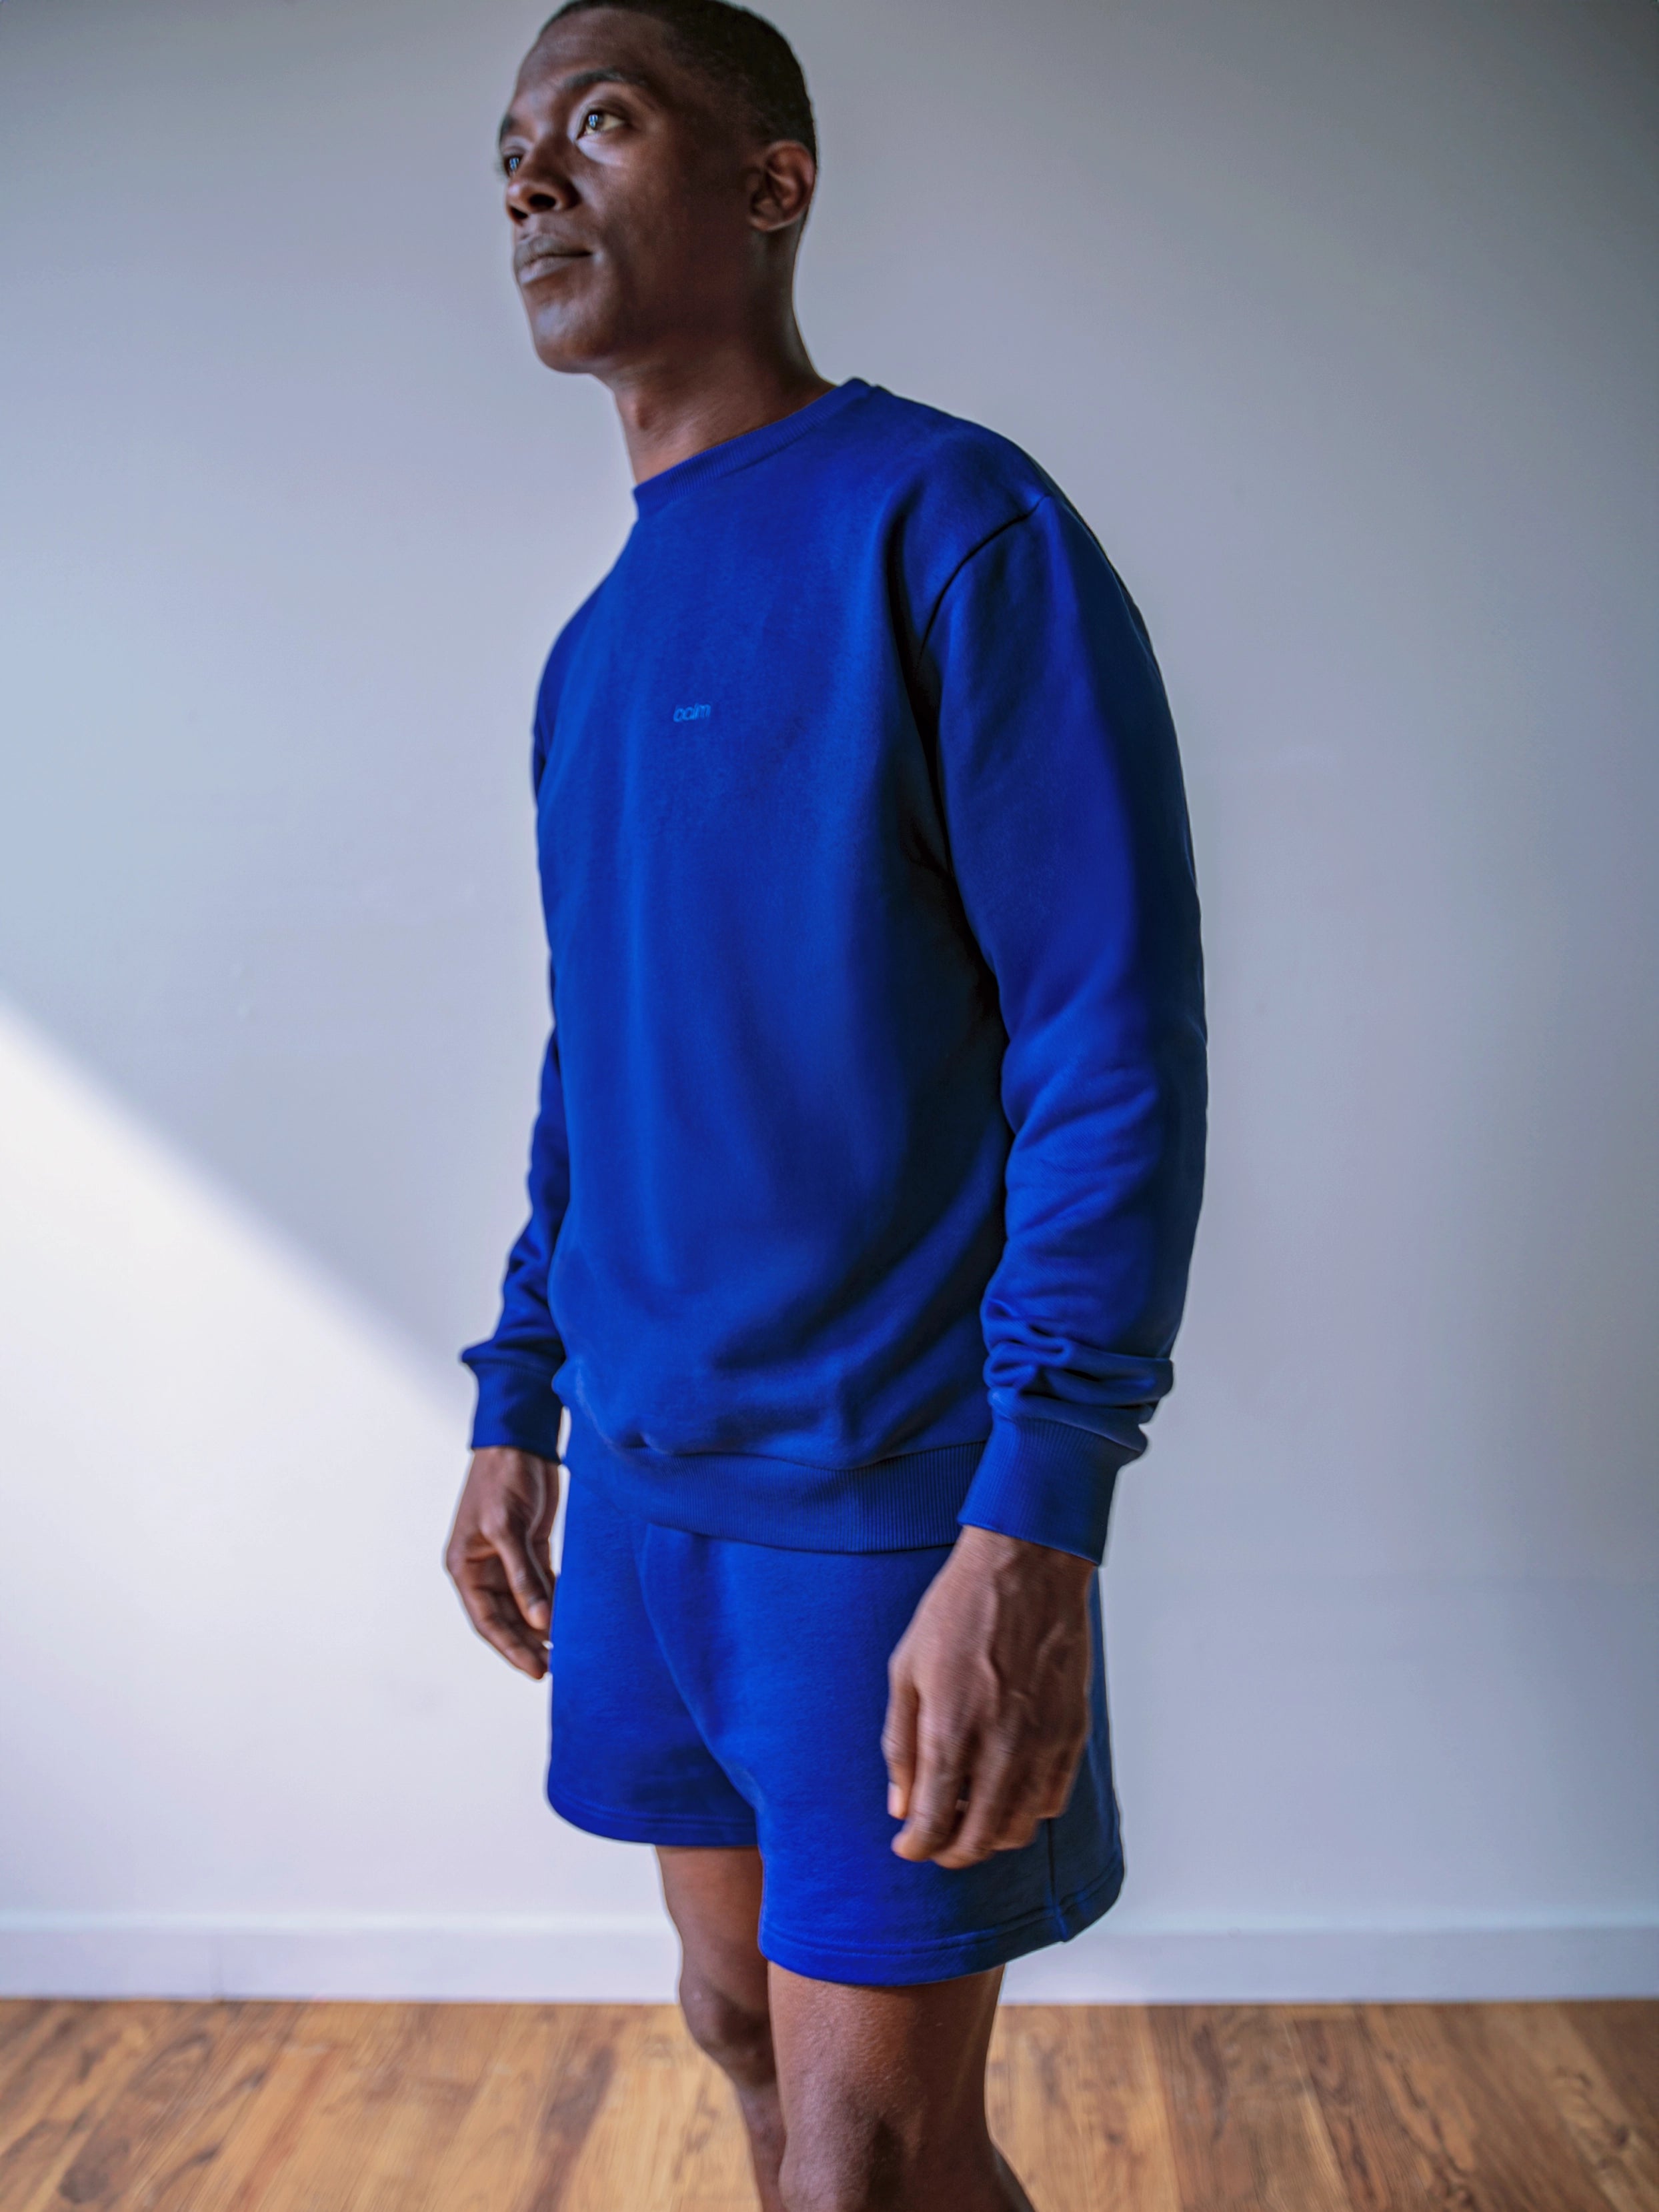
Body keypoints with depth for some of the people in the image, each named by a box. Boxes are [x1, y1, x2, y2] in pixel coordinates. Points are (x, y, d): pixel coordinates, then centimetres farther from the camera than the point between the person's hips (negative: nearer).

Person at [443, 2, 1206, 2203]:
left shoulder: (952, 527, -12)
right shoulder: (594, 650, 12)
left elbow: (1116, 1036, -18)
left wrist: (1035, 1523, -24)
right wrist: (518, 1407, 18)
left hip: (895, 1506, -7)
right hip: (645, 1487, 7)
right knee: (742, 2019, 20)